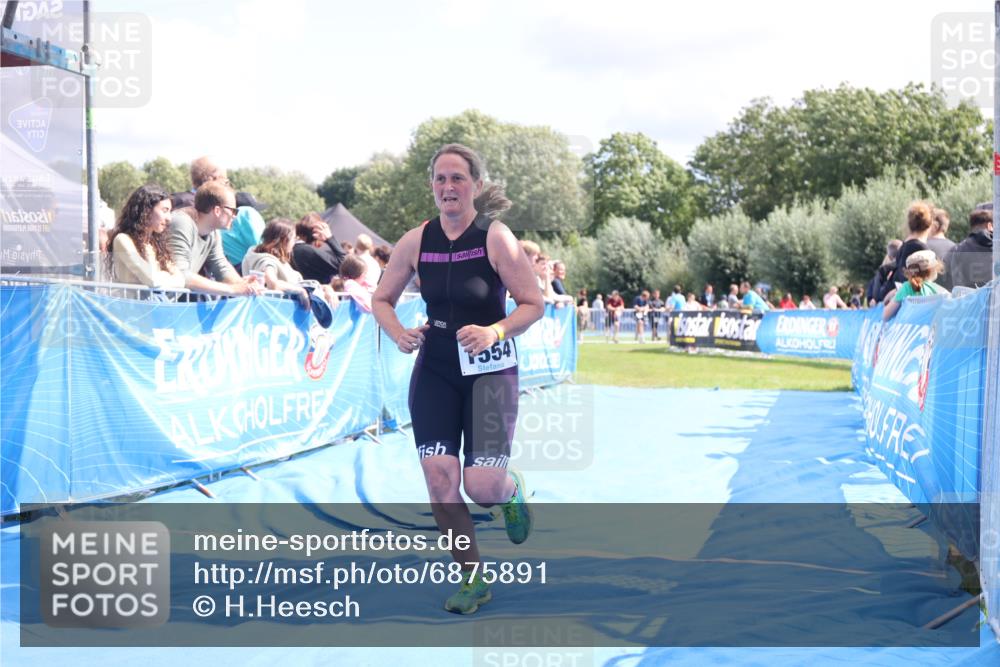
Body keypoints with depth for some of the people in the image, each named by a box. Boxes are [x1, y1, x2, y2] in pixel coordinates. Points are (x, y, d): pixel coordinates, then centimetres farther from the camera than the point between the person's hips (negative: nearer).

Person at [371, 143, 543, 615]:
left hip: (490, 372, -3)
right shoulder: (416, 241, -1)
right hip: (434, 371, 3)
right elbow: (381, 299, 10)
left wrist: (494, 332, -25)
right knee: (440, 484, -5)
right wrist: (398, 335, -9)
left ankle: (512, 490, 30)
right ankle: (472, 578, 17)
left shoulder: (495, 237, -11)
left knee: (482, 488, -10)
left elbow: (534, 305, -9)